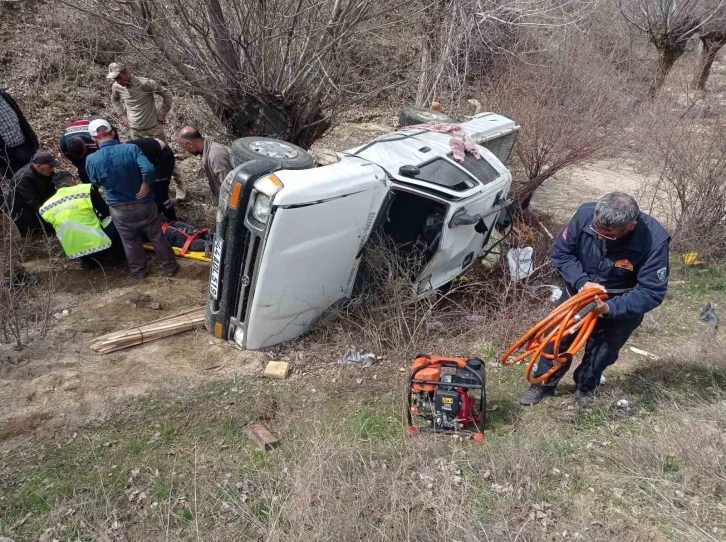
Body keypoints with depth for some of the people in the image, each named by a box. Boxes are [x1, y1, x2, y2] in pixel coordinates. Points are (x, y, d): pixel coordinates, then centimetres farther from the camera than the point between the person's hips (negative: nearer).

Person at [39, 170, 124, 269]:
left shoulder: (45, 208, 8)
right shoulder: (86, 189, -6)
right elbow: (106, 212, 3)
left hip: (74, 253, 5)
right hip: (99, 244, -5)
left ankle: (88, 259, 18)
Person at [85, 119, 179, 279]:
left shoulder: (91, 160, -13)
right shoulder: (131, 149, -18)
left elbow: (96, 183, 4)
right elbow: (149, 169, -30)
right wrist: (145, 185, -13)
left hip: (120, 210, 1)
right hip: (143, 205, 0)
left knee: (131, 243, 22)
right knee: (157, 238, 20)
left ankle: (139, 271, 39)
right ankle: (170, 267, 34)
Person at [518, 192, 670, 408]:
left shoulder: (654, 241, -35)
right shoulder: (585, 214, -30)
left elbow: (652, 292, -30)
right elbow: (561, 253, -15)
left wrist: (609, 308, -42)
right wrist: (581, 282, -30)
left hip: (622, 305, -2)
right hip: (580, 290, 2)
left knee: (603, 350, 14)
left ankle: (585, 386, 43)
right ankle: (544, 383, 34)